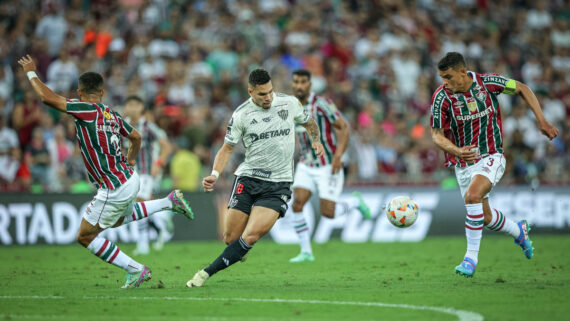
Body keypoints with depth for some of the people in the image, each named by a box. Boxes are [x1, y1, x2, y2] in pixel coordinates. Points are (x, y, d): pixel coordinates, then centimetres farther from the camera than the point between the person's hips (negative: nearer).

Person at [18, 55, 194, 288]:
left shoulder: (89, 110, -17)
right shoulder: (111, 114, 6)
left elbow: (48, 97, -22)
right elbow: (136, 137, 22)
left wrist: (31, 73, -6)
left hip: (115, 190, -8)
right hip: (129, 179, 8)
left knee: (85, 236, 4)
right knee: (117, 220, 37)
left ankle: (135, 270, 4)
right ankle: (170, 202, 30)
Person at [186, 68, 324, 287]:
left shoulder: (290, 103, 2)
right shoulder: (241, 114, -2)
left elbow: (309, 122, 21)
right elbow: (227, 148, 3)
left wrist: (316, 141, 1)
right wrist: (215, 174, -13)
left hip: (279, 184, -1)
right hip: (247, 179, 1)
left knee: (250, 237, -18)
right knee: (230, 238, -1)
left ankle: (207, 273, -11)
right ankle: (239, 250, 37)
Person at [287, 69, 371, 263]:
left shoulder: (322, 104, -16)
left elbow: (344, 128, -16)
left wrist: (338, 155, -27)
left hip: (329, 166, -5)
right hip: (306, 166, 5)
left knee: (328, 212, -8)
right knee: (297, 204, -13)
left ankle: (356, 202, 23)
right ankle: (306, 252, -6)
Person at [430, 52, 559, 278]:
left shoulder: (487, 83, -13)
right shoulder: (442, 97, -14)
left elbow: (521, 89, 3)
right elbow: (437, 135, -11)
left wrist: (542, 121, -1)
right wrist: (457, 151, -32)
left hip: (491, 158, -3)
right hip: (463, 164, 3)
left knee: (472, 196, -30)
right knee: (485, 218, 10)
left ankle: (471, 257, -21)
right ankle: (519, 231, 44)